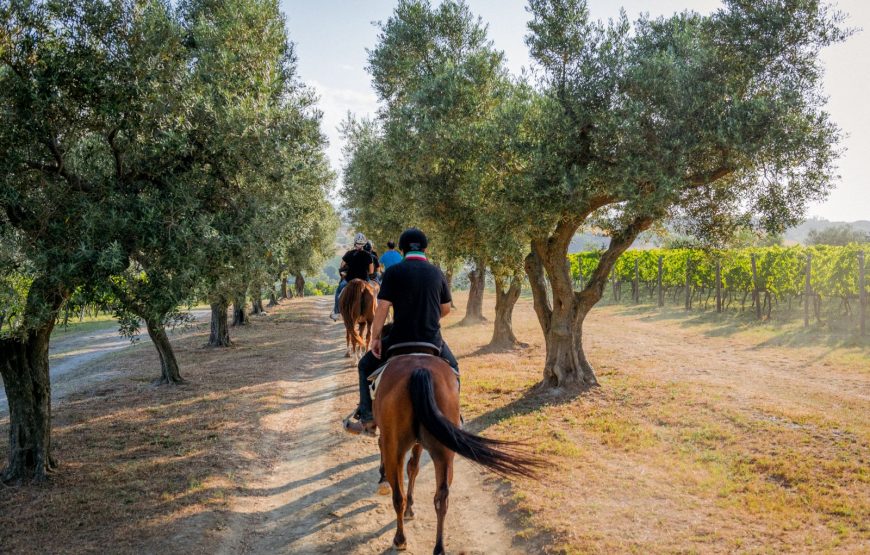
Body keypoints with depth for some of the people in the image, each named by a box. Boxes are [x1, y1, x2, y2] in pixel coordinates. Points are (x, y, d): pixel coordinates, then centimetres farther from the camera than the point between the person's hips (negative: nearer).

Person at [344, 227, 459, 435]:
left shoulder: (393, 272, -7)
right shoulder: (437, 273, 4)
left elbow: (382, 308, -11)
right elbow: (446, 309, 11)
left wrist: (375, 338, -1)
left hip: (400, 339, -3)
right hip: (433, 339, 3)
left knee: (366, 365, 19)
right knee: (452, 367, 33)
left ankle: (368, 419, 13)